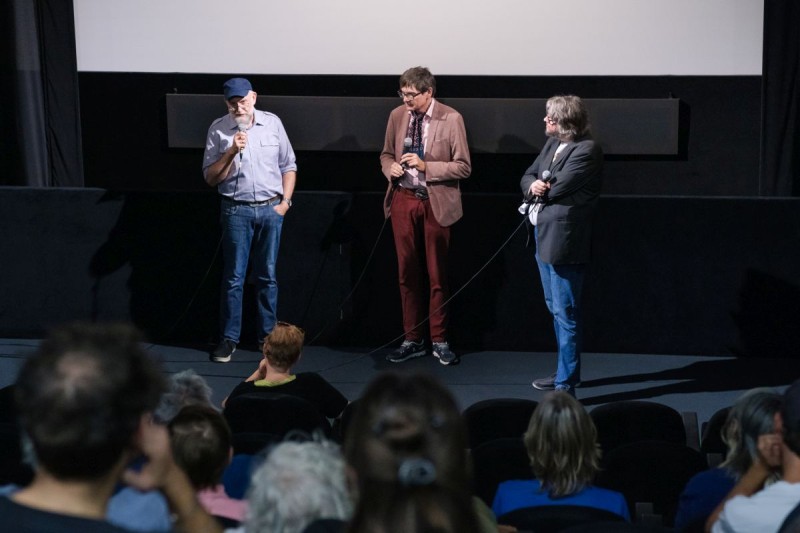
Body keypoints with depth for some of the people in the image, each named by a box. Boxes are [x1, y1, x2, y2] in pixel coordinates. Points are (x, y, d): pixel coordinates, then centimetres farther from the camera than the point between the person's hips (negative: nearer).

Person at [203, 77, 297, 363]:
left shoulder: (272, 123, 4)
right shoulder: (218, 129, -1)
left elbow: (288, 165, 10)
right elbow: (210, 178, -2)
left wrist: (285, 201, 1)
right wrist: (231, 152, -15)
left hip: (271, 209, 2)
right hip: (237, 210, -1)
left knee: (268, 276, 8)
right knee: (233, 277, 0)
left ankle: (268, 334, 16)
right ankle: (229, 338, 6)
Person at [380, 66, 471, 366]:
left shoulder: (451, 119, -10)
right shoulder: (397, 116, 3)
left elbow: (463, 167, -10)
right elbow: (386, 155, 15)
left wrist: (426, 166, -20)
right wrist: (391, 168, -8)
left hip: (435, 203, -4)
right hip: (403, 200, 4)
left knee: (437, 274, 5)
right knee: (407, 273, 8)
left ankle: (439, 342, 16)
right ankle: (412, 340, 18)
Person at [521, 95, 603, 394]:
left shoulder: (586, 150, -15)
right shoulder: (551, 145, 11)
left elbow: (556, 187, -20)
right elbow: (527, 177, 11)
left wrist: (539, 189, 0)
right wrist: (532, 185, -11)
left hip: (564, 239, -10)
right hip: (544, 235, 10)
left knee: (565, 313, -7)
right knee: (556, 309, 20)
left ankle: (565, 386, -5)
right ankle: (567, 371, 34)